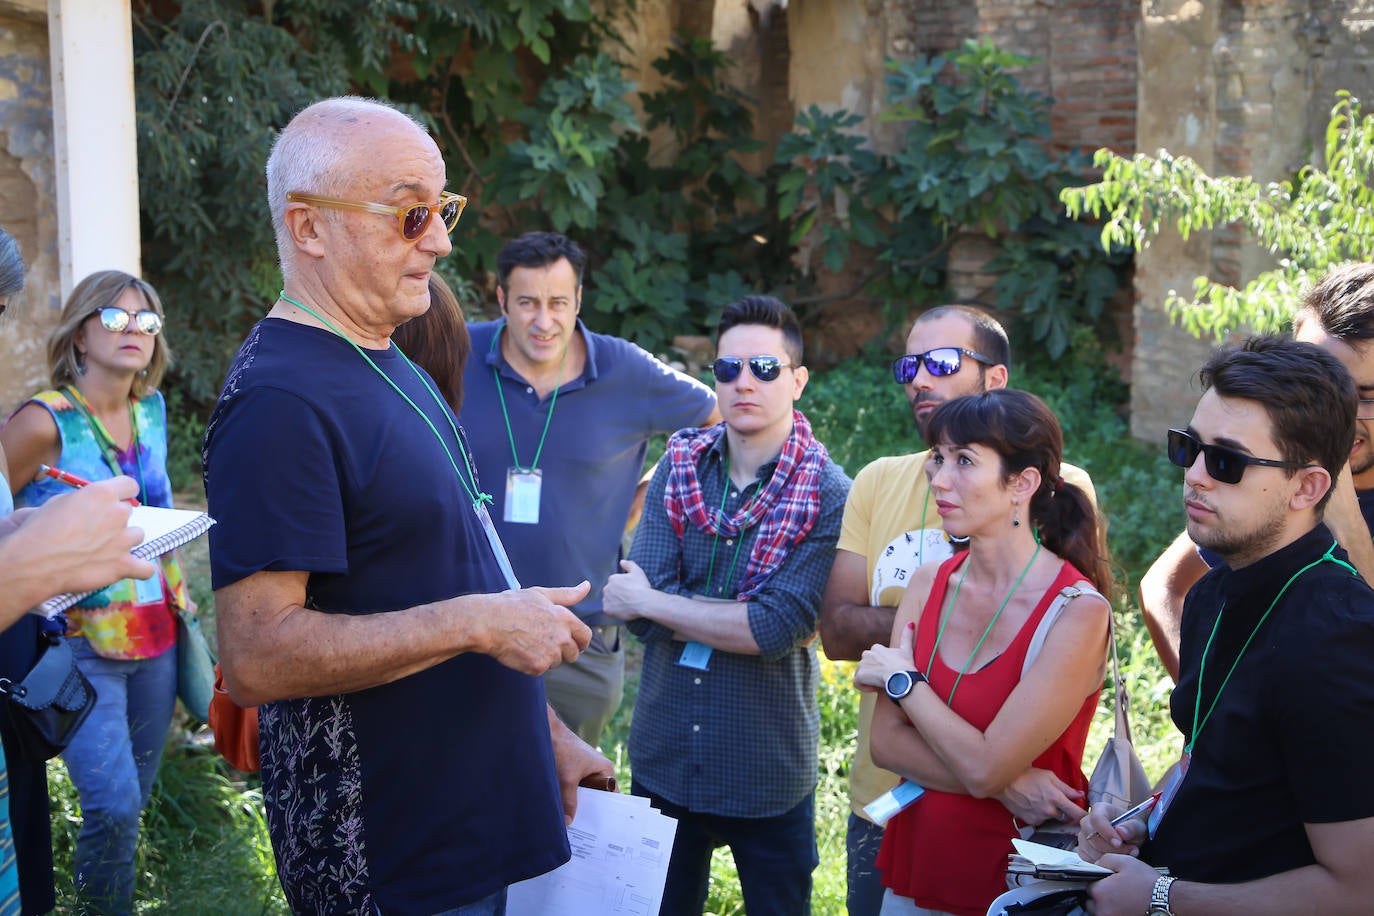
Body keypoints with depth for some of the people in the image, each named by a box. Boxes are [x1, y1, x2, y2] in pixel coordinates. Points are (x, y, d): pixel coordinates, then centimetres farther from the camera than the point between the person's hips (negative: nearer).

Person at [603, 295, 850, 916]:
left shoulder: (829, 496, -12)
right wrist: (744, 618, -20)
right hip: (663, 759, 3)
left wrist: (650, 601, -16)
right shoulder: (678, 466, -1)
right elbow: (642, 613, -11)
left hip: (768, 775, -3)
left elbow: (778, 630, -23)